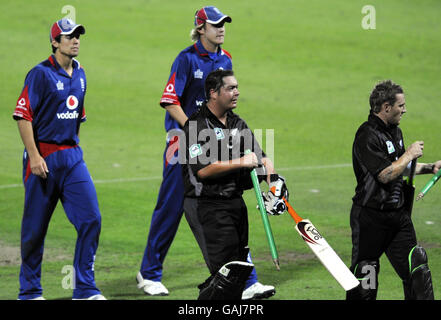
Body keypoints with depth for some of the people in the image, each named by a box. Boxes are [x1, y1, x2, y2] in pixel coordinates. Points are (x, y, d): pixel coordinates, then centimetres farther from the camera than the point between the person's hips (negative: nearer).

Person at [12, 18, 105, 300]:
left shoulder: (79, 75, 12)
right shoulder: (41, 74, -9)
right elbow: (23, 116, -13)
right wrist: (34, 156, -18)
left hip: (72, 157, 6)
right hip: (44, 157, -6)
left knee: (91, 219, -5)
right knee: (35, 227, 2)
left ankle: (85, 289, 2)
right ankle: (30, 291, 15)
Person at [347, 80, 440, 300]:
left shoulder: (395, 131, 12)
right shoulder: (367, 136, -18)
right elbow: (385, 174, -25)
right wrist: (409, 155, -13)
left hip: (399, 214, 8)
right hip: (371, 217, -8)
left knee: (416, 269, 2)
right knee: (364, 274, 3)